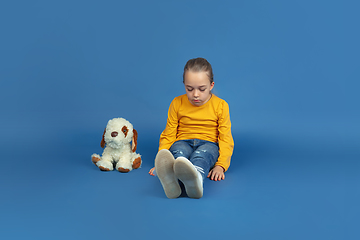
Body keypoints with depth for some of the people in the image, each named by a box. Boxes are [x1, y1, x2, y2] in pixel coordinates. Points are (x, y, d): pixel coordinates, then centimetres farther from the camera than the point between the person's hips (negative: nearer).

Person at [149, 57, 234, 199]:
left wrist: (220, 166, -14)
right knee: (179, 151, -37)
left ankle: (195, 178, -76)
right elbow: (168, 135, 10)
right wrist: (161, 160, -7)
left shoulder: (220, 106, 4)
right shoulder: (177, 103, 8)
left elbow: (225, 139, 2)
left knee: (202, 153, -39)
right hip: (183, 143, 1)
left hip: (208, 144, -1)